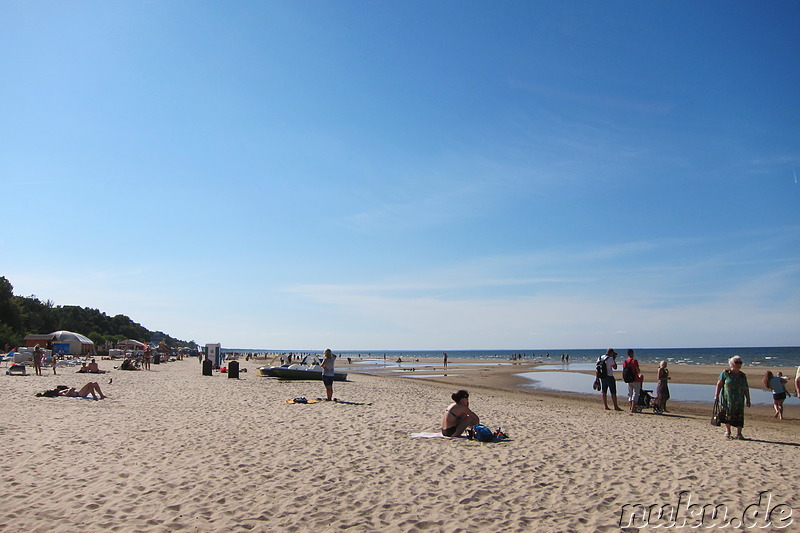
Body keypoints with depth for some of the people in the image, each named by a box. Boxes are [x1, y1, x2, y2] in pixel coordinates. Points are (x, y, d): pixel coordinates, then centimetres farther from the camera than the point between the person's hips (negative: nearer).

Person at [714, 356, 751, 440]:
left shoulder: (743, 375, 10)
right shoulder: (725, 373, -2)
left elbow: (746, 389, 13)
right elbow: (719, 384, -3)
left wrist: (748, 399, 8)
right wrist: (716, 395, -10)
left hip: (739, 400, 3)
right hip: (727, 398, -3)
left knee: (739, 416, -2)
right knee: (727, 414, 5)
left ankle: (738, 434, 5)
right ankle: (727, 431, 22)